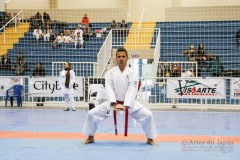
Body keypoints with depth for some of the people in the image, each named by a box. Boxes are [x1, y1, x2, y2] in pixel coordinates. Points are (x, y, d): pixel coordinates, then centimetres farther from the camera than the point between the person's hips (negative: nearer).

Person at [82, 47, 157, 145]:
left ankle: (150, 138, 5)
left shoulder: (132, 73, -10)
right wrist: (115, 104, -30)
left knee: (147, 115, -18)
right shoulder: (110, 73, -7)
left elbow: (132, 91, -19)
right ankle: (90, 137, 12)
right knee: (92, 114, -11)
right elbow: (109, 90, -16)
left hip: (129, 103, -1)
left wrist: (125, 106, -31)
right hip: (113, 103, 1)